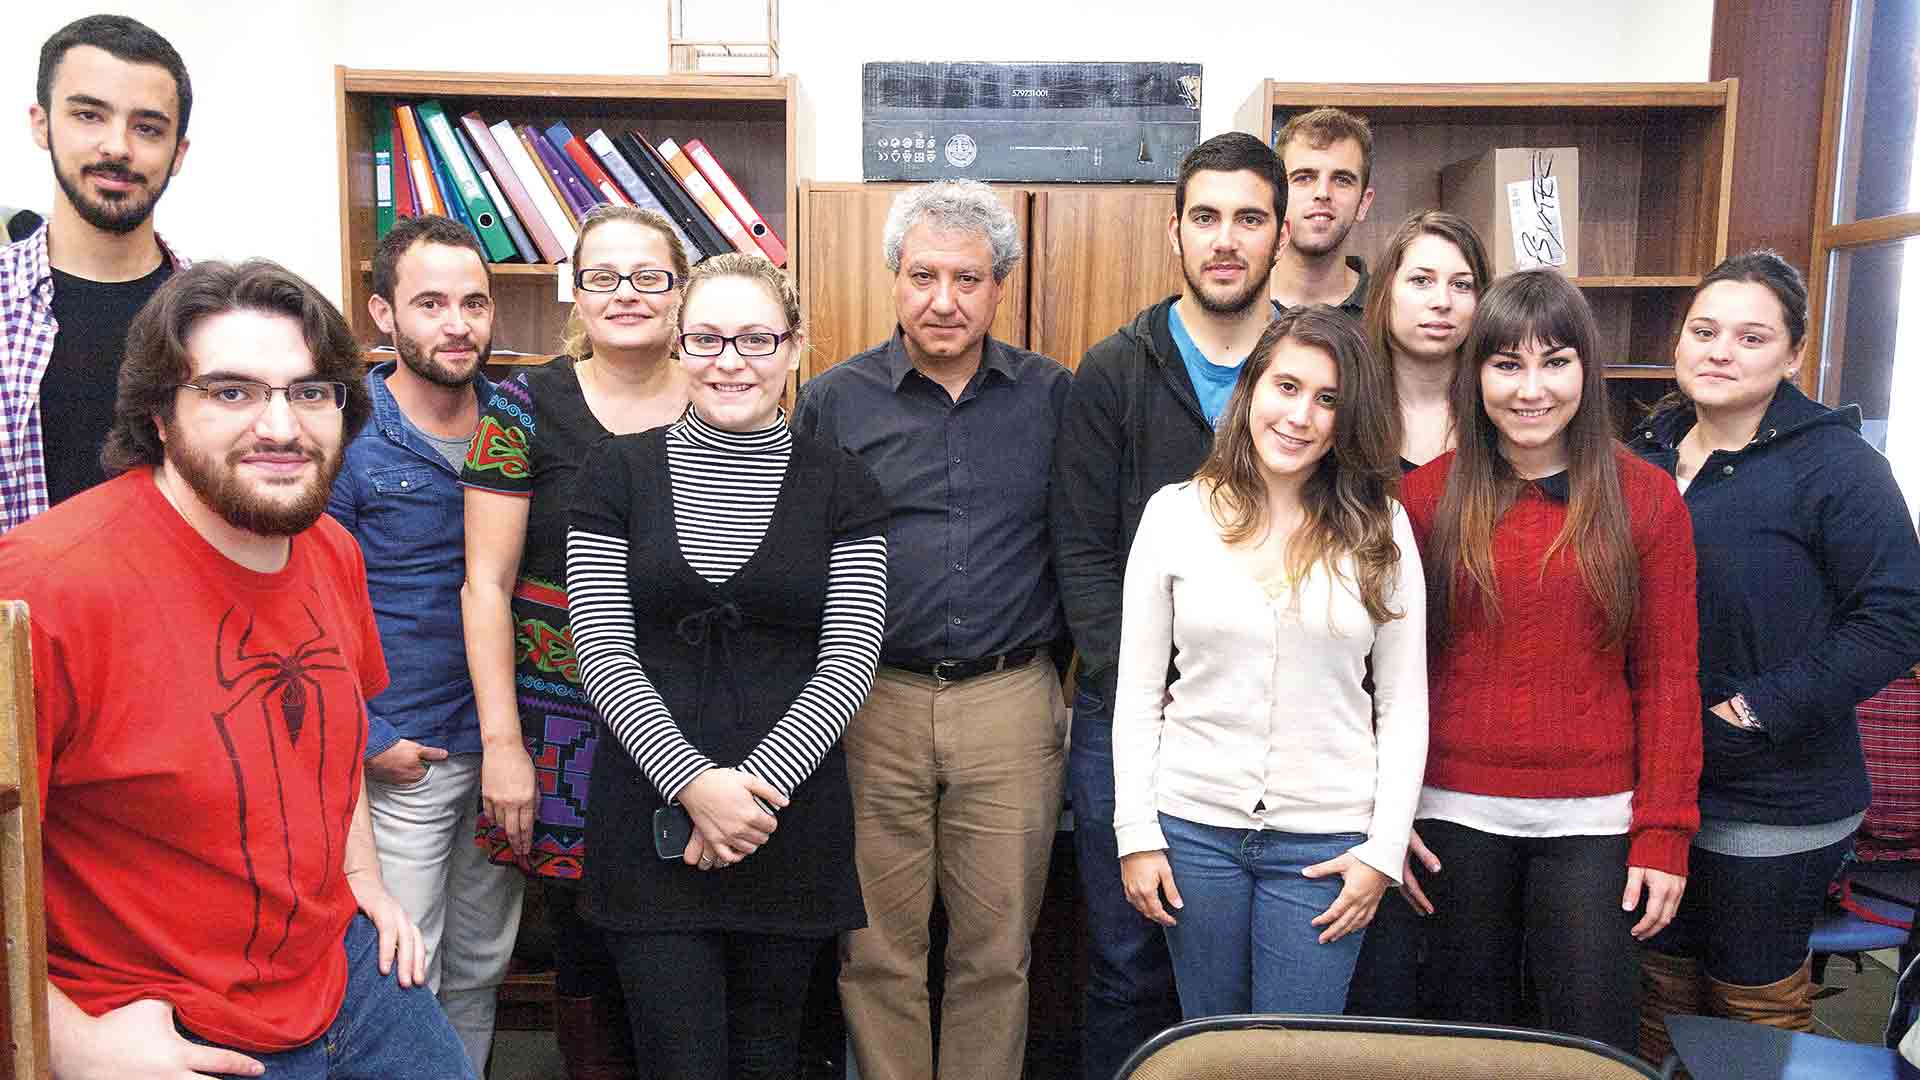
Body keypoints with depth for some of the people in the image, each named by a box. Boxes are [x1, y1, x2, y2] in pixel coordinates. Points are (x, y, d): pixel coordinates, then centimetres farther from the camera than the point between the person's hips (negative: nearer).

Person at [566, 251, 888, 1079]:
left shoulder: (840, 484, 2)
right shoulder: (620, 472, 2)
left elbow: (848, 662, -3)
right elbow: (602, 651, -3)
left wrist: (756, 785, -14)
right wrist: (693, 781, -14)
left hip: (793, 819, 1)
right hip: (650, 815, 0)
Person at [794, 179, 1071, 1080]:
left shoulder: (1051, 396, 5)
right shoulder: (832, 401, 2)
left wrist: (1071, 671, 6)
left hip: (1012, 707, 1)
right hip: (871, 704, 0)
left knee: (996, 951, 12)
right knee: (878, 952, 10)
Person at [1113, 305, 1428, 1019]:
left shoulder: (1380, 530, -1)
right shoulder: (1175, 513, -2)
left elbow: (1404, 705, 2)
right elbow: (1137, 692, 1)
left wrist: (1383, 850, -3)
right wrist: (1136, 832, -2)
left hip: (1327, 839, 0)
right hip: (1193, 823, 1)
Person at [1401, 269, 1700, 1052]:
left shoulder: (1645, 498, -1)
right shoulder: (1427, 496, -1)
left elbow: (1667, 680, 0)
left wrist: (1663, 835, -4)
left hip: (1591, 820, 0)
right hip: (1457, 813, 1)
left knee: (1593, 1040, 7)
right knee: (1466, 1033, 14)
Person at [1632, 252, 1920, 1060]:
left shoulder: (1834, 465, -12)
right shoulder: (1647, 454, 6)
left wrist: (1763, 710, -21)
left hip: (1773, 809, -5)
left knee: (1756, 998, 12)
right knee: (1661, 982, 19)